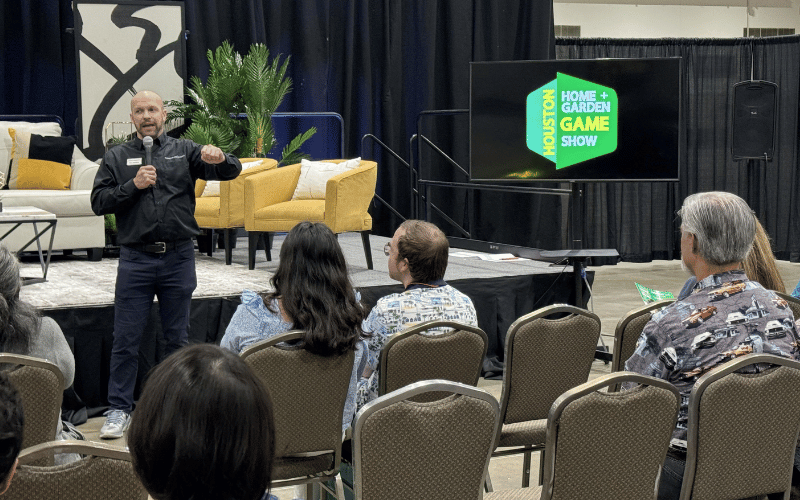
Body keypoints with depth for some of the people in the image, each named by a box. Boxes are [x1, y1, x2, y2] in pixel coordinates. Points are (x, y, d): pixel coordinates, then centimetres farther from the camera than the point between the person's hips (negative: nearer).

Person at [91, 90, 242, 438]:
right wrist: (133, 185, -13)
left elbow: (232, 172, -2)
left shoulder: (184, 151, 7)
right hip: (136, 259, 0)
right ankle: (119, 409, 6)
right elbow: (99, 202, 1)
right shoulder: (116, 157, 9)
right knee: (125, 339, -1)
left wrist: (220, 159, -25)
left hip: (179, 257, 0)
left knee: (177, 337, 9)